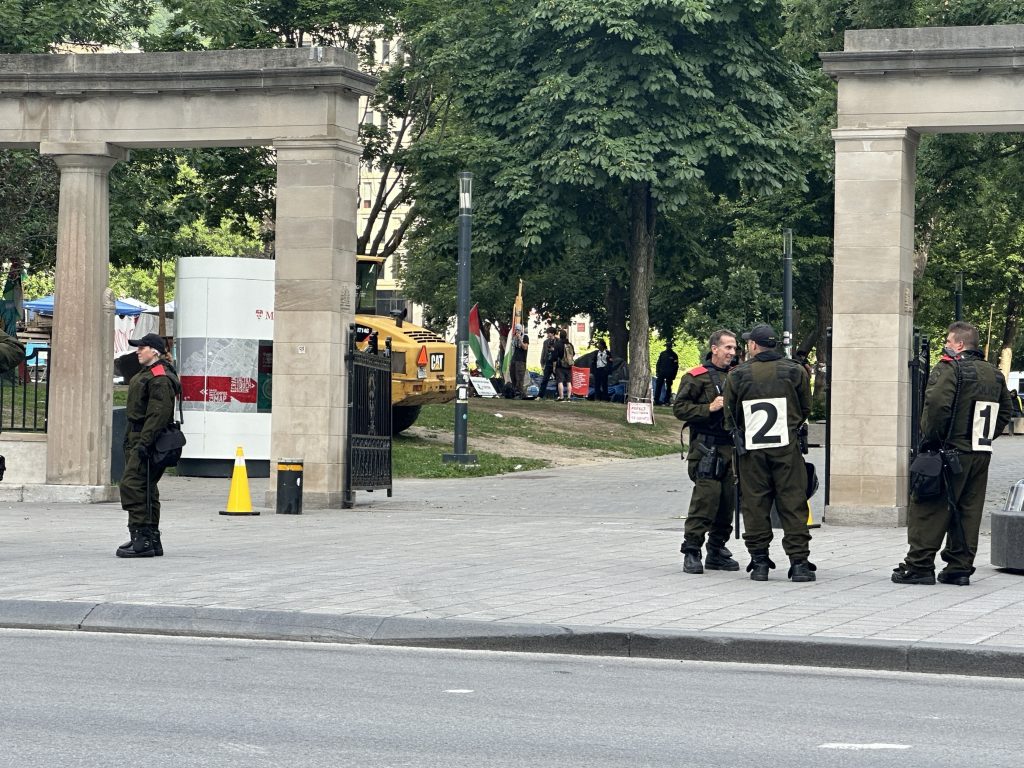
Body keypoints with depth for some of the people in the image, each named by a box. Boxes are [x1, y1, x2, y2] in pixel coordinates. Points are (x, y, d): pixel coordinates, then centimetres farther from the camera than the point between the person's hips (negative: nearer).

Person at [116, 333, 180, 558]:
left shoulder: (160, 379, -15)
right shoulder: (145, 374, 20)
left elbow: (158, 414, -23)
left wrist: (144, 443, -27)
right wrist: (129, 439, 23)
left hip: (148, 439, -11)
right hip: (137, 438, 11)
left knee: (132, 485, -15)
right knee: (146, 489, 13)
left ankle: (141, 539, -16)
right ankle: (151, 540, 18)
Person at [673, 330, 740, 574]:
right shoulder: (696, 377, -2)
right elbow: (679, 408, -7)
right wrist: (709, 408, -15)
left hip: (732, 448, 6)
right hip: (707, 449, -6)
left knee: (727, 501, 6)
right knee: (705, 498, -13)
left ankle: (717, 551, 16)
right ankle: (691, 551, -8)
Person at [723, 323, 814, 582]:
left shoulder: (737, 376, 0)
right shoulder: (795, 371, 1)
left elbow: (729, 417, 7)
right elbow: (805, 410, 12)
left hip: (751, 451, 0)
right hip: (787, 449, 0)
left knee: (755, 506, 6)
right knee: (793, 505, 2)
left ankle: (759, 561, 6)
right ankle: (799, 562, -2)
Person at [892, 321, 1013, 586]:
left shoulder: (949, 369, -11)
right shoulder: (994, 374, 14)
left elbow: (937, 405, -23)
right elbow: (1005, 412, 20)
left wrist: (930, 438, -12)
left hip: (951, 452, -7)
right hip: (981, 455, 7)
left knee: (930, 509, -2)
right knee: (968, 511, 10)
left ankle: (919, 565, -2)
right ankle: (960, 568, 11)